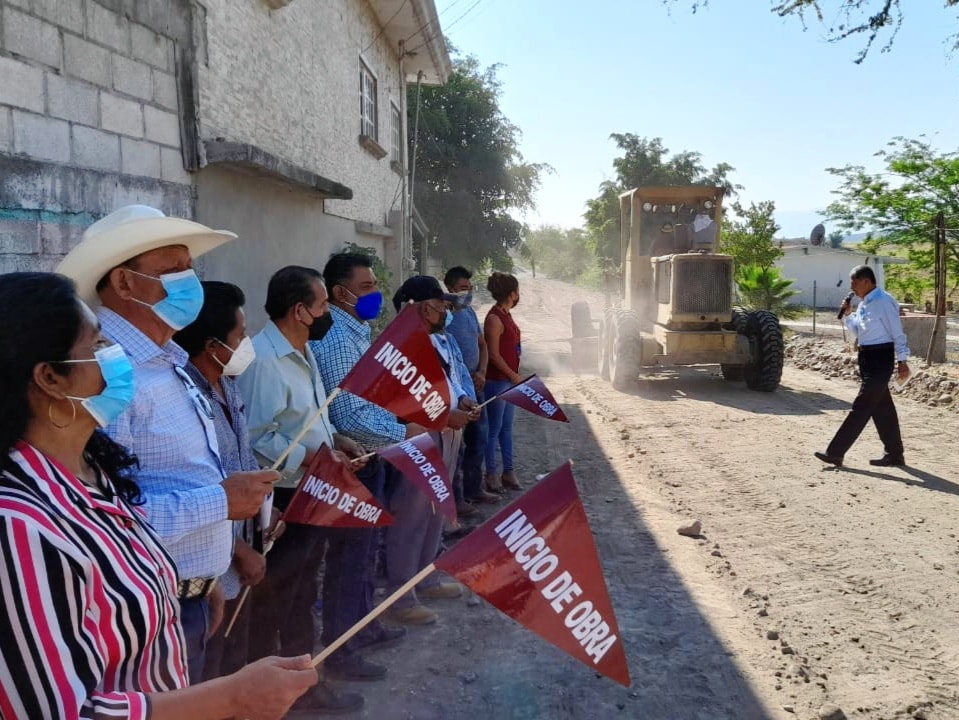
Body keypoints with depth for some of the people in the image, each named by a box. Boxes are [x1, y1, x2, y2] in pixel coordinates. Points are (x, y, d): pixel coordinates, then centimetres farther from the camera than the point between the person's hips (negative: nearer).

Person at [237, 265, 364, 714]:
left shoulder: (302, 352, 11)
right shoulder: (264, 359, -23)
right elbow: (256, 438, -28)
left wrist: (333, 438, 4)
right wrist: (312, 459, -24)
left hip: (311, 495, 10)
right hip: (280, 501, -10)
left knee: (302, 597, 21)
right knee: (271, 602, 7)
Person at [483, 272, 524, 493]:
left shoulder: (506, 315, 12)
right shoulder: (494, 318, -17)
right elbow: (494, 354, -19)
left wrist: (515, 376, 14)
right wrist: (513, 375, -14)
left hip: (509, 379, 9)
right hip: (497, 380, -9)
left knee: (506, 427, 14)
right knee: (494, 429, 0)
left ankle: (508, 472, 22)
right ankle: (491, 475, 10)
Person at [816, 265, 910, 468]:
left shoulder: (884, 302, -15)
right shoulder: (864, 304, 11)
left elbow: (897, 333, -15)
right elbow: (858, 332, 21)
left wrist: (902, 361, -17)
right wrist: (847, 315, 6)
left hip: (880, 359, -10)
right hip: (867, 358, 10)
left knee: (862, 406, -7)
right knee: (882, 407, 14)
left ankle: (835, 453, -6)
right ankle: (894, 454, 24)